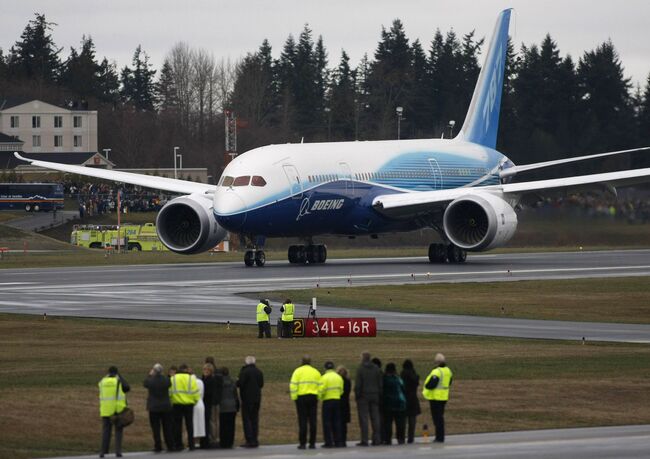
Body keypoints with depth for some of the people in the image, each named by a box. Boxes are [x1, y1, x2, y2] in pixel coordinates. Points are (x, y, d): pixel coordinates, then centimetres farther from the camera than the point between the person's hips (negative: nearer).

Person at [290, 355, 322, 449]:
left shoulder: (298, 371, -1)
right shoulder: (316, 372, 8)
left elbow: (293, 385, -8)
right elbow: (320, 386, 5)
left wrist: (294, 397, -3)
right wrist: (318, 398, 11)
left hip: (301, 398, -2)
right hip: (313, 398, 2)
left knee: (303, 421, -2)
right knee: (313, 421, 5)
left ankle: (302, 443, -5)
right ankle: (312, 443, 4)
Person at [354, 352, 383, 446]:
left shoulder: (360, 369, -9)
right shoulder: (376, 369, 8)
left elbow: (357, 385, -10)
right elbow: (381, 384, 10)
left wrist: (357, 396, -3)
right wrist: (379, 395, 14)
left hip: (363, 396, -5)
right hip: (374, 396, 5)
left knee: (363, 418, -4)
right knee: (375, 418, 8)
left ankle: (364, 440, -8)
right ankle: (377, 439, 6)